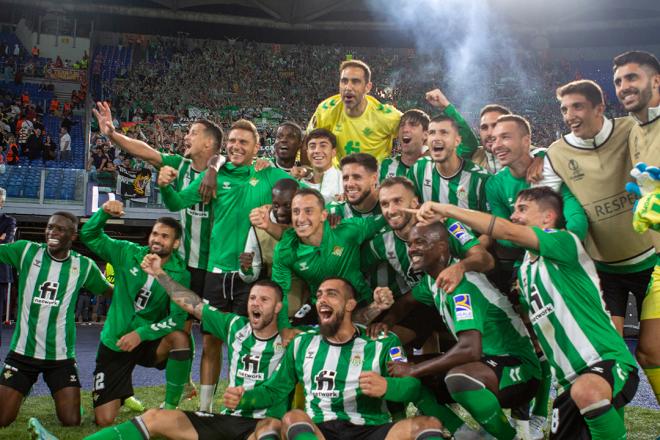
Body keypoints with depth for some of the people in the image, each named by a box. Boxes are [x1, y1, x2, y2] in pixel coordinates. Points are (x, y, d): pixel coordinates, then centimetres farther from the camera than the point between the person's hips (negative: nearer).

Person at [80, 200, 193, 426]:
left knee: (180, 338, -36)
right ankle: (122, 395, 33)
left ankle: (170, 409, -19)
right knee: (104, 420, -4)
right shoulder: (127, 253, -7)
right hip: (114, 342, 1)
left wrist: (142, 333, -30)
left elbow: (178, 317, -19)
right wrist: (104, 213, -25)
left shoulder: (180, 274, -11)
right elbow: (89, 236, -6)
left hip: (148, 342, -1)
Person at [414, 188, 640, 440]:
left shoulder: (566, 242, -10)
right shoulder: (525, 269, 14)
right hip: (569, 378, 8)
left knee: (586, 391, -39)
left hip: (607, 361, -8)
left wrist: (446, 210, -20)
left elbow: (508, 232, -24)